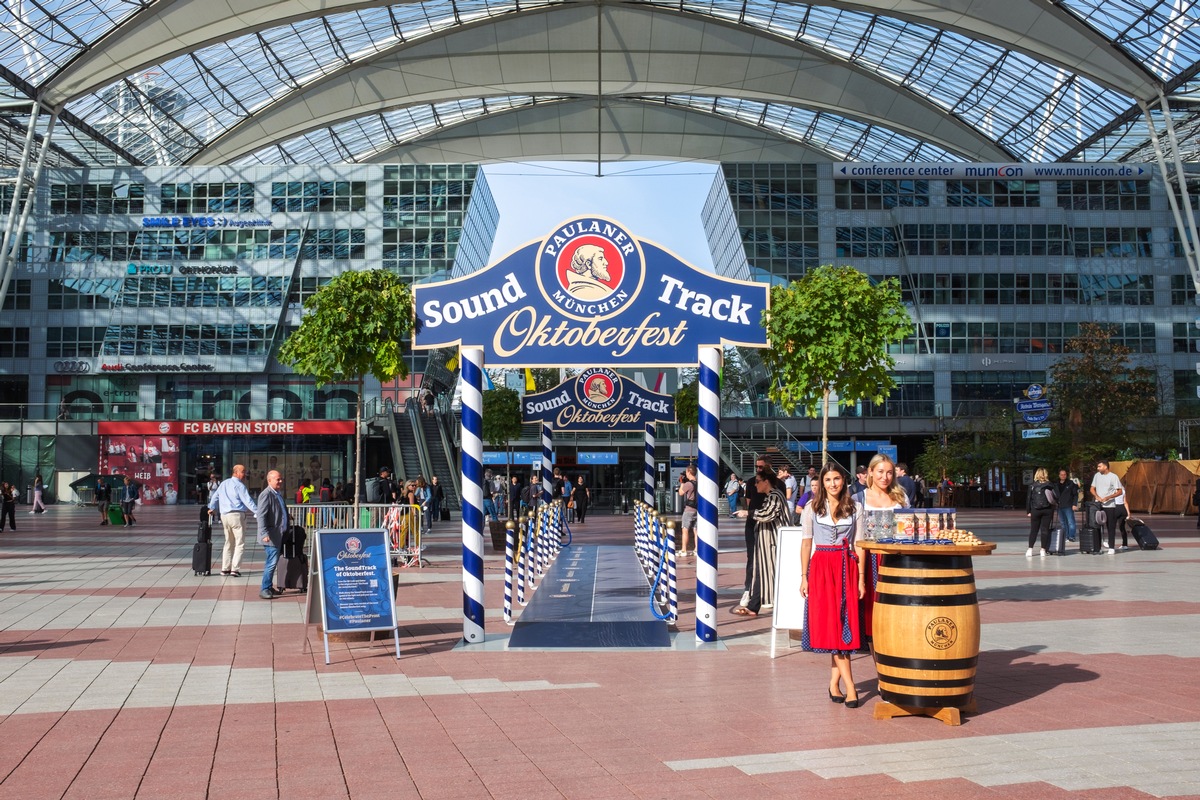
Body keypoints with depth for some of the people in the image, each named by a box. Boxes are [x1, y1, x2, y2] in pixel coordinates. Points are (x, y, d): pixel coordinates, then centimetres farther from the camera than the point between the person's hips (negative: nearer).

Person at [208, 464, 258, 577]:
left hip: (224, 515, 8)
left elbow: (215, 497, 27)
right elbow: (248, 501, -17)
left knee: (229, 542, 18)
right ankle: (235, 569, -9)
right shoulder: (239, 485, -10)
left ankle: (225, 568, 18)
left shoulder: (223, 483, 14)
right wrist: (258, 512, -18)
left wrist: (212, 508, 43)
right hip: (237, 515, -8)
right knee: (240, 543, -3)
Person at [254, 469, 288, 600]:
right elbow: (261, 515, -22)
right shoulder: (266, 494, -15)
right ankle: (264, 589, -4)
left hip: (278, 534, 10)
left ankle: (269, 587, 25)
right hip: (270, 535, -10)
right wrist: (264, 534, -30)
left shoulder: (278, 494, 14)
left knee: (272, 562, 16)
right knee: (272, 562, -10)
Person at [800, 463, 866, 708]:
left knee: (844, 623, 0)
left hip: (846, 568, 1)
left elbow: (859, 545, 5)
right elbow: (806, 543, 4)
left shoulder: (854, 509, 6)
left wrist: (861, 577, -1)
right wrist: (804, 576, -1)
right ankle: (850, 686, -3)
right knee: (830, 625, -5)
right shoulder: (812, 508, 4)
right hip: (821, 567, -1)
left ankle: (834, 684, 9)